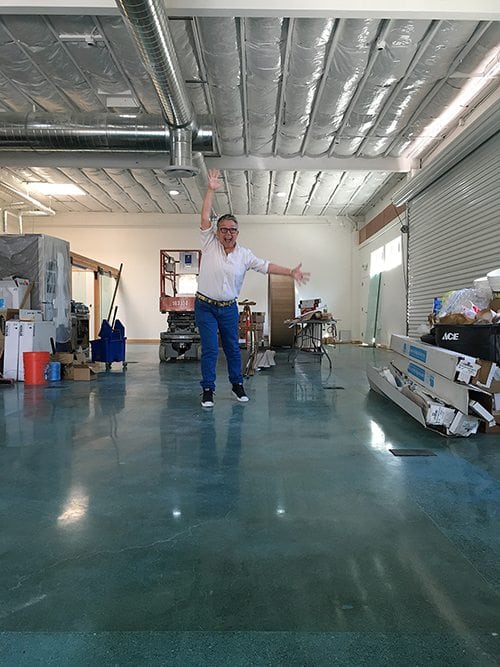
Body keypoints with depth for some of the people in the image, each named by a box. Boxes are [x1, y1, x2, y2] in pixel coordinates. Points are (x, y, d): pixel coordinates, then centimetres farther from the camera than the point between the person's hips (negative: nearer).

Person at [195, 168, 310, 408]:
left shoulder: (244, 255, 0)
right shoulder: (209, 243, -6)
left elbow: (267, 266, -1)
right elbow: (205, 218, -13)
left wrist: (290, 272, -9)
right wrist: (211, 190, -18)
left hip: (229, 308, 3)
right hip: (205, 306, -3)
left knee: (233, 348, 12)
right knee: (209, 349, -3)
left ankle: (237, 384, 28)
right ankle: (208, 390, 8)